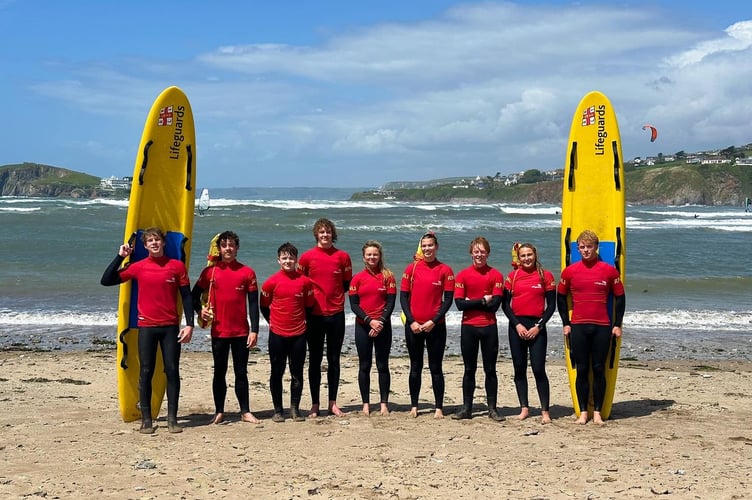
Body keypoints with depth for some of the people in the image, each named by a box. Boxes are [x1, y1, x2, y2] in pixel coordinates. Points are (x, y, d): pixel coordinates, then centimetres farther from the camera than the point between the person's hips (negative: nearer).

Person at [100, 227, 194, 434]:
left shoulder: (177, 266, 2)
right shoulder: (138, 267, 3)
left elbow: (186, 296, 4)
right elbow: (106, 281, 2)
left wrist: (189, 324, -3)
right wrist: (120, 257, -2)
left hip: (170, 326, 0)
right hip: (147, 327, 0)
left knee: (172, 371, 1)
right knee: (146, 372, 1)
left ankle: (172, 419, 8)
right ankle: (146, 419, 8)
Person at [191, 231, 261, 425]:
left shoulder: (247, 272, 1)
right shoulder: (210, 272, 3)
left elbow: (253, 304, 0)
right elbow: (194, 294, 11)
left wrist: (254, 330, -5)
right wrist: (200, 310, -9)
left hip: (241, 332, 0)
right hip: (219, 331, 0)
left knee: (241, 372, 6)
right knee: (219, 372, 7)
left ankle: (245, 412, 13)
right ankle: (219, 412, 14)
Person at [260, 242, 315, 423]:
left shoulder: (305, 281, 0)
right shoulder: (271, 282, -3)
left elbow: (309, 306, 10)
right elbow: (264, 306, 8)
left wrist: (302, 323, 7)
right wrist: (272, 322, 7)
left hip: (298, 334, 1)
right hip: (277, 334, -1)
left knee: (297, 373, 6)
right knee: (277, 373, 5)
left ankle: (295, 409, 14)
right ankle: (277, 410, 13)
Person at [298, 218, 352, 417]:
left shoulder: (342, 257, 2)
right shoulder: (307, 257, -1)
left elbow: (347, 284, 10)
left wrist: (334, 297, 2)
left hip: (336, 314, 1)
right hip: (315, 315, -1)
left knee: (334, 360, 8)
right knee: (315, 360, 4)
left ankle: (333, 404, 15)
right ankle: (315, 404, 11)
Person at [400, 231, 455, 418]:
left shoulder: (445, 270, -1)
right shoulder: (412, 269, 3)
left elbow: (448, 299, -3)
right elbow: (403, 297, 2)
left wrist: (433, 321, -11)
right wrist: (411, 321, -8)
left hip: (435, 326, -1)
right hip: (413, 326, 2)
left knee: (435, 368, 3)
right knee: (415, 367, 9)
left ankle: (439, 407, 9)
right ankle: (414, 406, 16)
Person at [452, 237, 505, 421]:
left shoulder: (495, 275, 0)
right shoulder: (463, 275, 2)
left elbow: (495, 304, -10)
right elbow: (459, 303, -7)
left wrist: (472, 302, -9)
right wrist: (483, 300, -10)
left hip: (489, 328, -1)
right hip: (468, 328, 1)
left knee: (490, 369, 5)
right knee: (469, 370, 8)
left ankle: (492, 409, 12)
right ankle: (467, 408, 14)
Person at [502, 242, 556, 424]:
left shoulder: (546, 276, 1)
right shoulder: (512, 276, 5)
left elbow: (551, 305, 0)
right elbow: (505, 304, 4)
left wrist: (539, 326, -9)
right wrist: (517, 324, -7)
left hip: (537, 326, -2)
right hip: (516, 326, 3)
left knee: (539, 369, -7)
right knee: (519, 369, 6)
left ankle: (545, 411, -2)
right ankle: (524, 408, 16)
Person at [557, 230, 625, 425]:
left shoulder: (609, 270, 0)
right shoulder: (570, 271, 3)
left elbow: (620, 298, 6)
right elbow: (561, 297, 12)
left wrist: (617, 325, 1)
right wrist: (566, 323, 6)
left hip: (602, 327, -1)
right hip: (578, 327, 1)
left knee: (599, 370, 2)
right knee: (581, 370, 4)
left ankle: (597, 412, 10)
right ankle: (583, 412, 12)